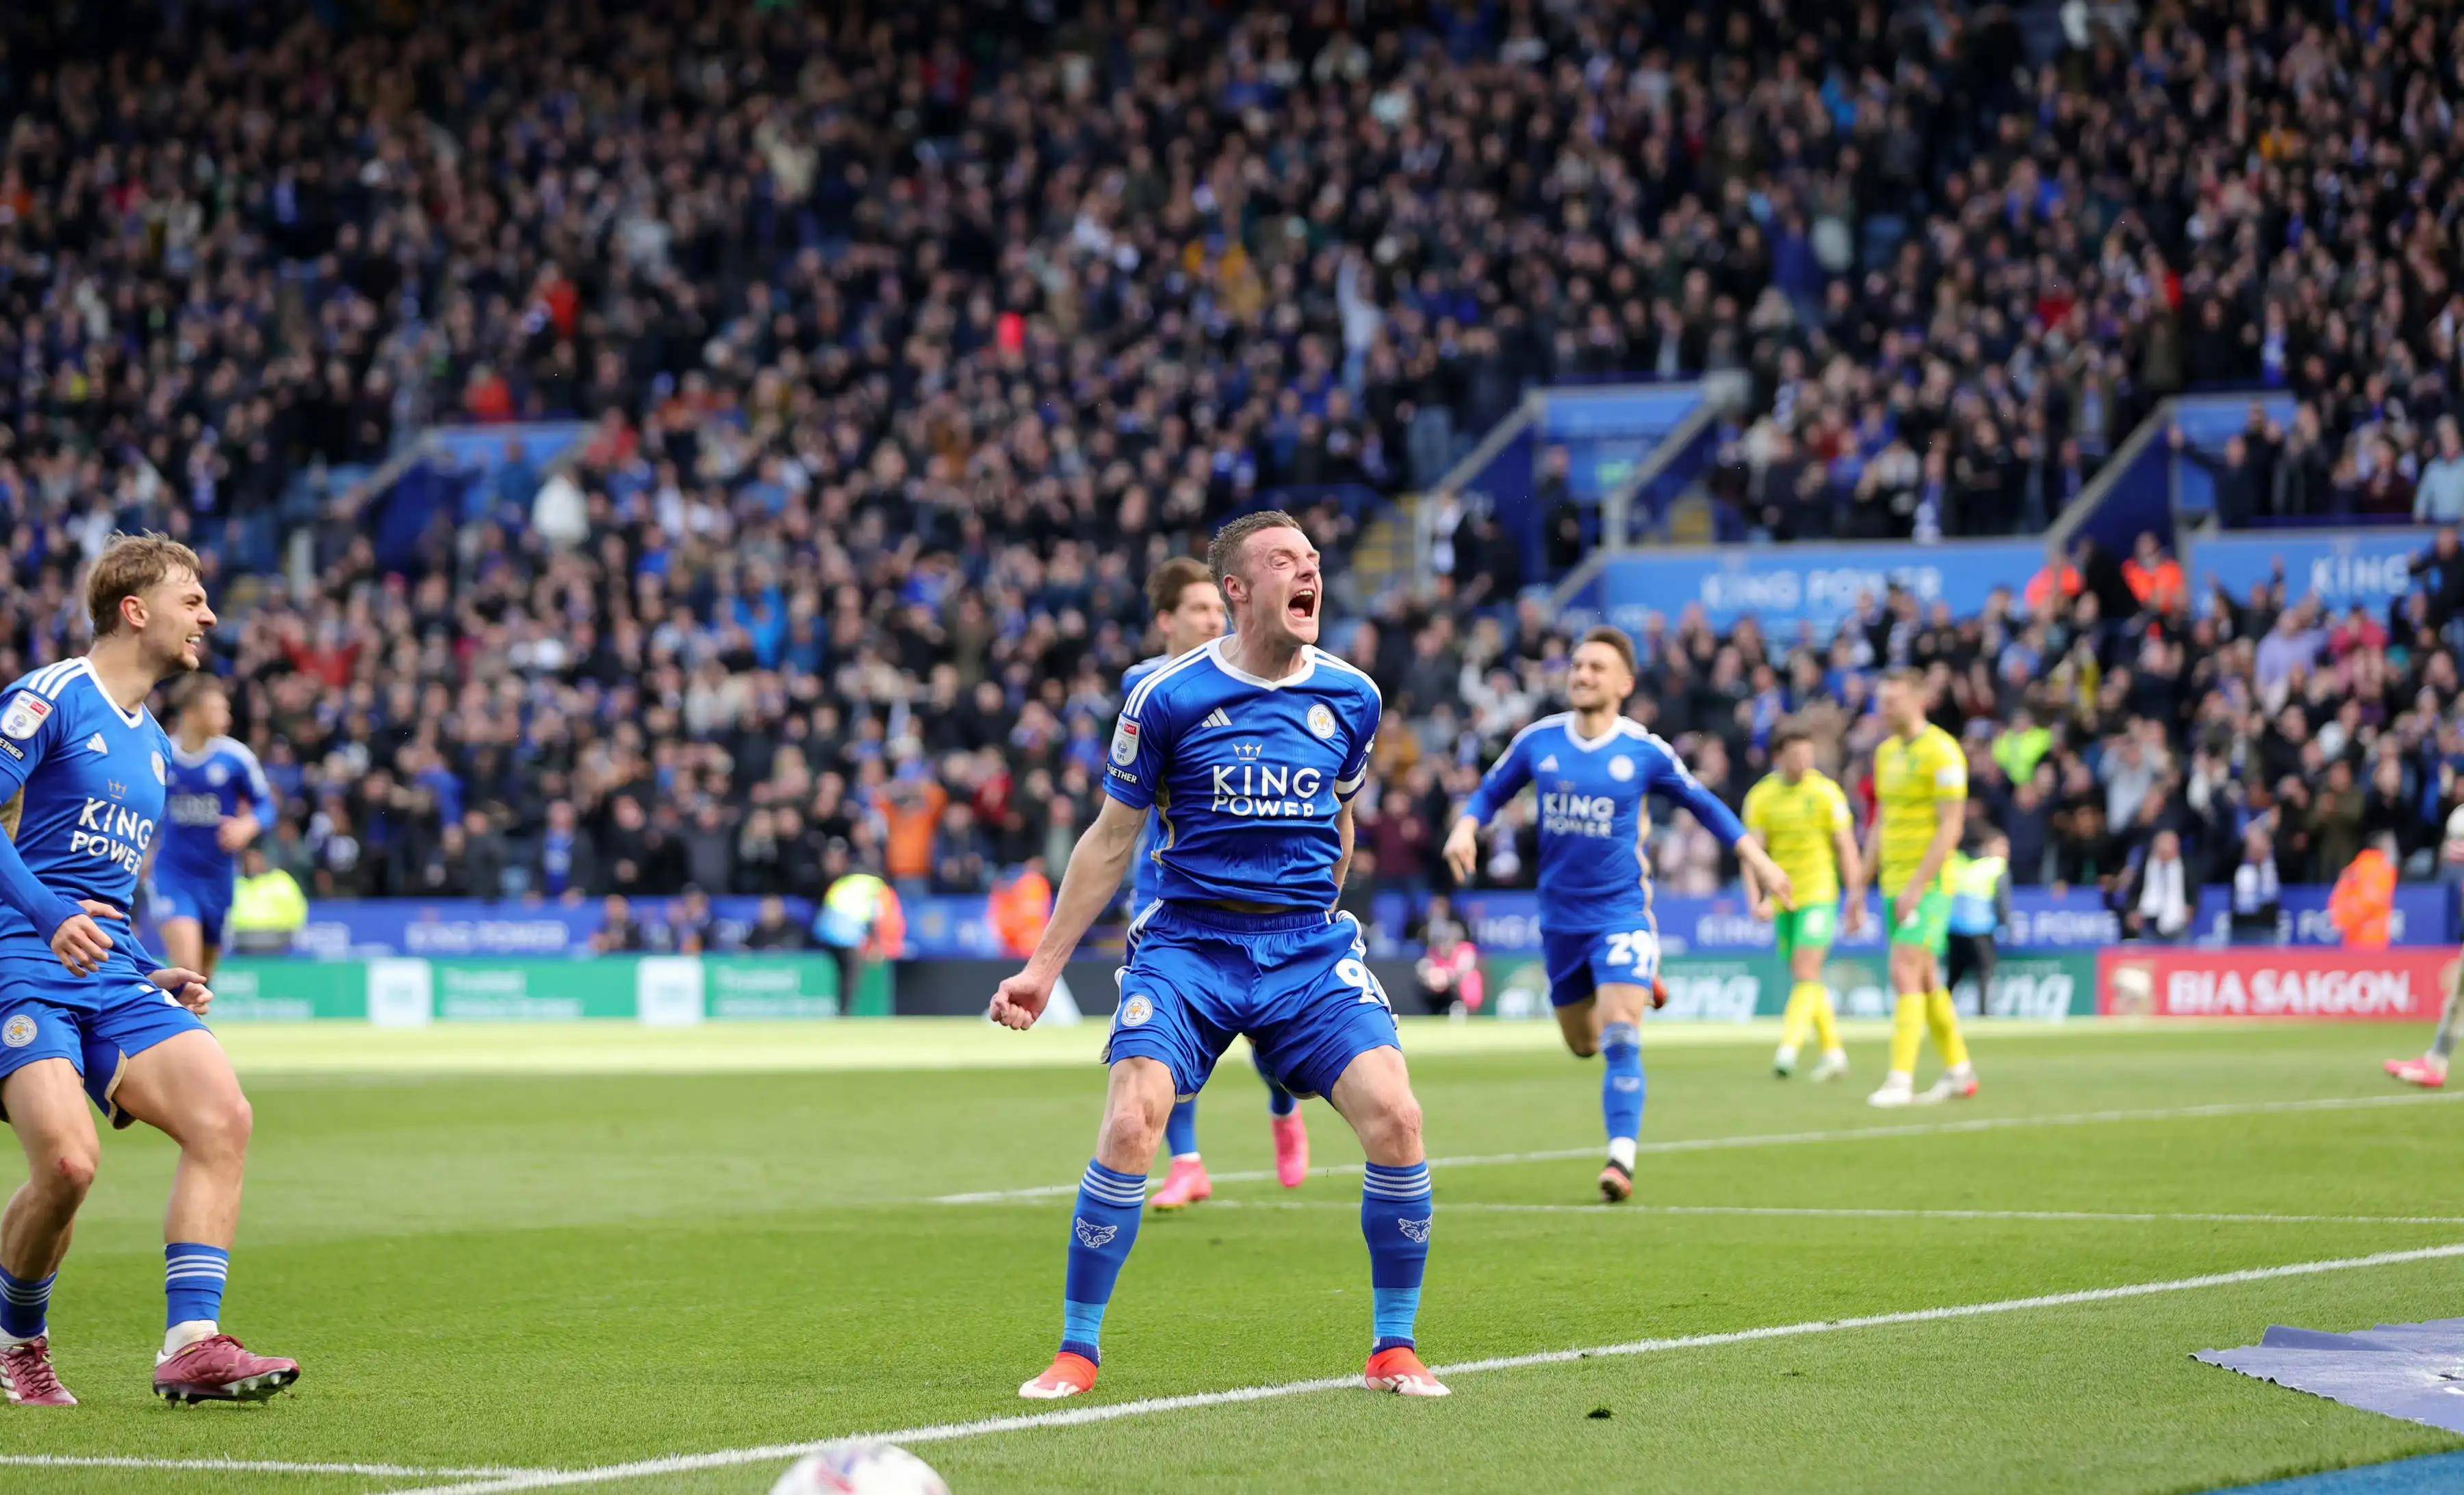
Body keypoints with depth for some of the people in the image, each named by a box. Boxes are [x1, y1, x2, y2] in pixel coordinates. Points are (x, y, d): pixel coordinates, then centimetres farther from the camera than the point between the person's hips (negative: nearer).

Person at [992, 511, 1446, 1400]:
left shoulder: (1351, 696, 4)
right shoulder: (1168, 696, -5)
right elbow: (1113, 839, 4)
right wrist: (1044, 968, 4)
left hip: (1310, 947, 2)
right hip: (1189, 940, -2)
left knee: (1395, 1116, -14)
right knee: (1132, 1125, -20)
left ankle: (1394, 1350, 2)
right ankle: (1076, 1352, -4)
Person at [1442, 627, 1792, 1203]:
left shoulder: (1644, 751, -8)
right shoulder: (1538, 741, -2)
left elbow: (1704, 803, 6)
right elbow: (1490, 792, 11)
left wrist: (1757, 858, 3)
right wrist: (1466, 828, -11)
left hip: (1621, 911, -4)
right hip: (1561, 914, 4)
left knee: (1619, 1038, -19)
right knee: (1583, 1043, 16)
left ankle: (1621, 1157, -16)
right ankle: (1641, 984, 49)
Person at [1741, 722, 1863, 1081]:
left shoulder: (1825, 792, -4)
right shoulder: (1760, 796, 1)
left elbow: (1846, 849, 0)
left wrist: (1857, 901, -1)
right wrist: (1757, 899, -17)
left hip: (1819, 894, -4)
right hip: (1783, 901, 4)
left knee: (1806, 973, -16)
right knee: (1804, 980, 10)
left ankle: (1789, 1047, -23)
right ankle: (1833, 1051, 22)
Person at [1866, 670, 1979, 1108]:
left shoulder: (1941, 752, -12)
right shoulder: (1886, 752, 13)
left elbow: (1952, 826, -16)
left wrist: (1918, 885, -20)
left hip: (1929, 884, -8)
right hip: (1895, 884, 8)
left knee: (1905, 974, -15)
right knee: (1925, 981, 12)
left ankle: (1901, 1080, -17)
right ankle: (1958, 1072, 21)